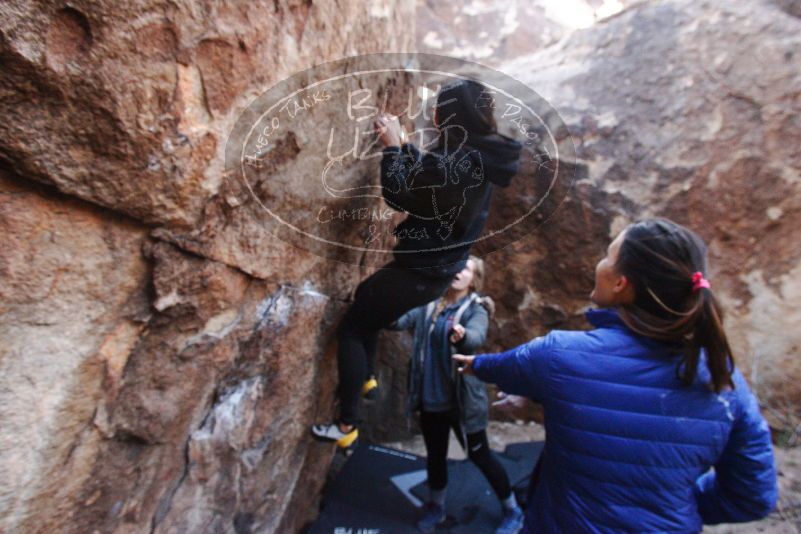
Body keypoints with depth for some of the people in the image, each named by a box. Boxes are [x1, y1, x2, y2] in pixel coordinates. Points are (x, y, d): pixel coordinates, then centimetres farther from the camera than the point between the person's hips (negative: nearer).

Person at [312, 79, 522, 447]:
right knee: (365, 294, 29)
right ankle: (364, 379, 41)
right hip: (441, 268, 10)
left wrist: (391, 148, -7)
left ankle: (347, 426, 14)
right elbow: (426, 177, 17)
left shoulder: (458, 160, -25)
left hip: (420, 272, -10)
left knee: (350, 329, 4)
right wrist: (402, 143, 13)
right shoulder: (481, 156, 5)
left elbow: (400, 196, -19)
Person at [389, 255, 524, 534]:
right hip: (430, 397, 4)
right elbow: (402, 320, -12)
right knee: (435, 455, 21)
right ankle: (436, 506, 46)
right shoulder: (428, 306, 0)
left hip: (462, 399, -4)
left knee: (479, 455, 13)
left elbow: (476, 337, -32)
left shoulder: (476, 310, -12)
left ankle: (513, 511, 37)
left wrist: (461, 335, -55)